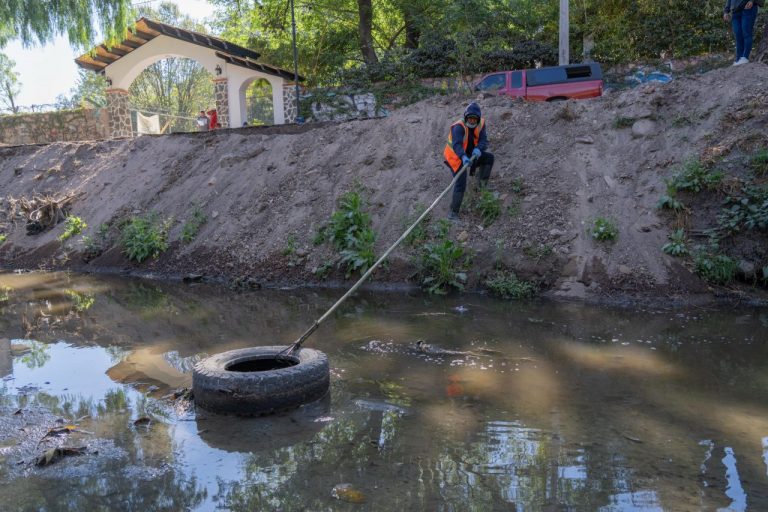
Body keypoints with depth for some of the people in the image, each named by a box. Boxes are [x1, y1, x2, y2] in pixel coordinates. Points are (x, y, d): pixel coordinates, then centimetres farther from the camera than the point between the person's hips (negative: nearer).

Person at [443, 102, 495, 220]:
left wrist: (478, 149, -38)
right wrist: (463, 157, -59)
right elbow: (456, 144, -40)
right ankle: (453, 213, -8)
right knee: (460, 184, -14)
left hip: (469, 156, 7)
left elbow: (484, 141, -15)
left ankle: (482, 183, 13)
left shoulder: (481, 124, -5)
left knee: (489, 157, 2)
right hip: (456, 157, -7)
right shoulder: (459, 127, -26)